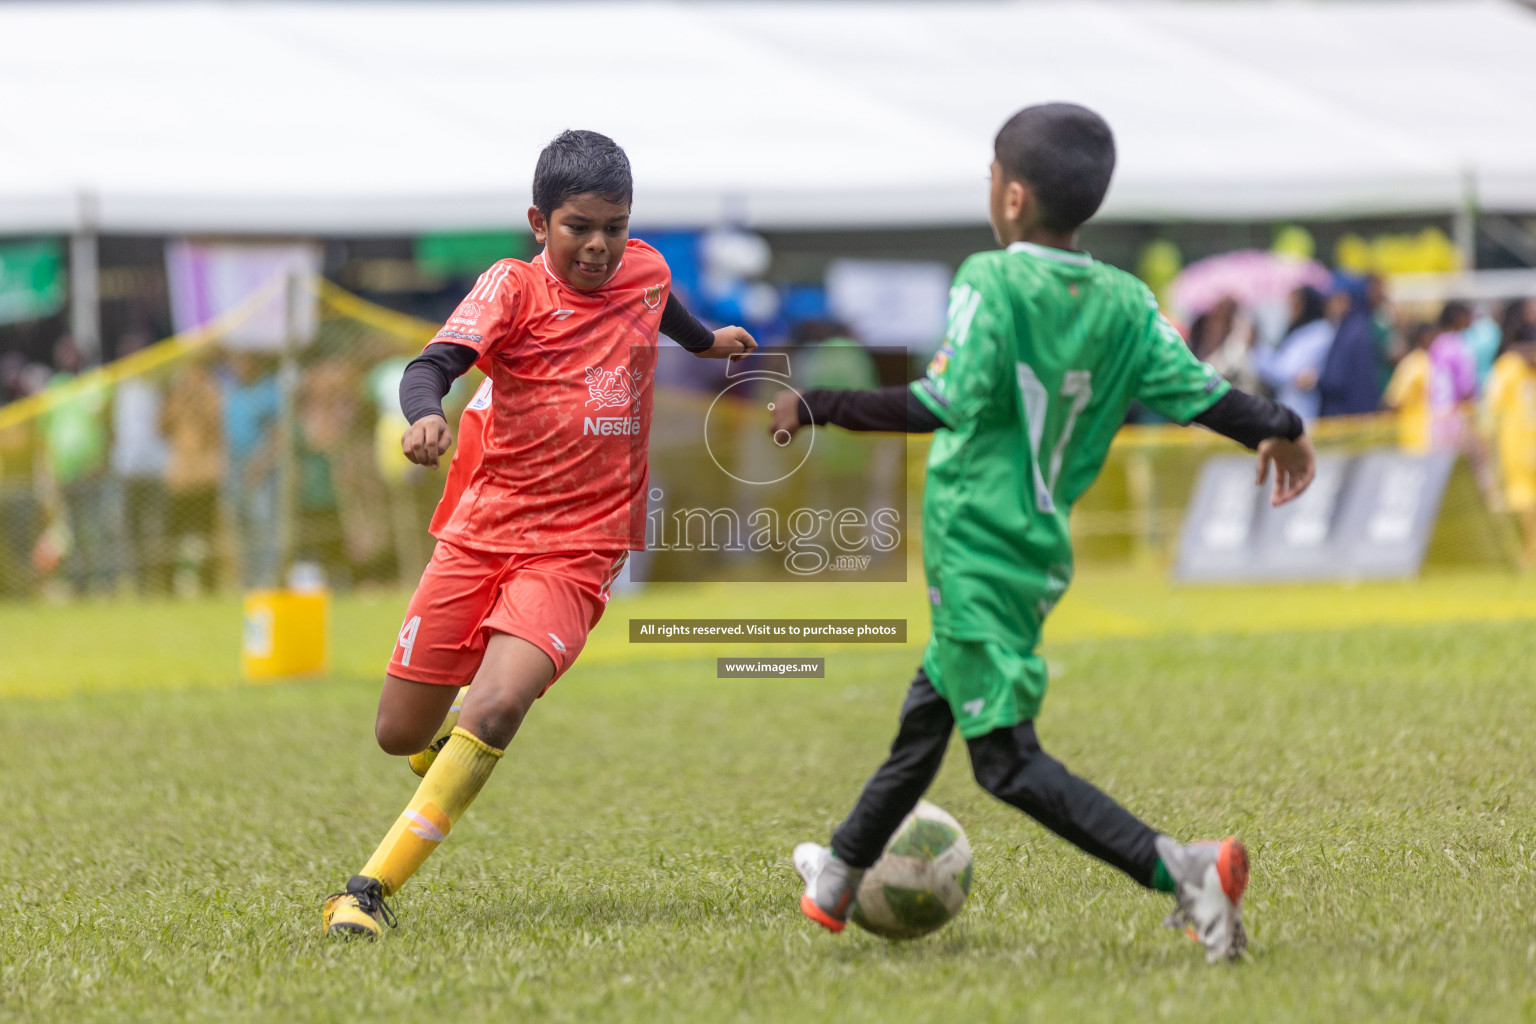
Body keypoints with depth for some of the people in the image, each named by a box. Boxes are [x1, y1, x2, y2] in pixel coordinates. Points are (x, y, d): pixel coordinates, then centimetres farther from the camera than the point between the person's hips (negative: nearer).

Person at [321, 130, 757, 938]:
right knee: (399, 734, 5)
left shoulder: (647, 272, 6)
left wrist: (705, 341, 54)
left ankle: (374, 888, -22)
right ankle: (456, 735, 43)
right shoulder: (515, 287, -6)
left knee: (493, 710, -24)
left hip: (574, 552, 1)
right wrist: (423, 415, -46)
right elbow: (436, 362, -23)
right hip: (481, 531, 0)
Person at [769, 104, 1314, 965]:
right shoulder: (1126, 304, 2)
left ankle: (1180, 869, -25)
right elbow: (1199, 392, -2)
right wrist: (1280, 430, 16)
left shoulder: (991, 282, -16)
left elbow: (946, 404, -25)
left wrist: (820, 407, -18)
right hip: (1042, 550, 8)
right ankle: (839, 877, 44)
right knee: (928, 713, 25)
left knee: (1007, 758, -8)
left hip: (975, 553, -8)